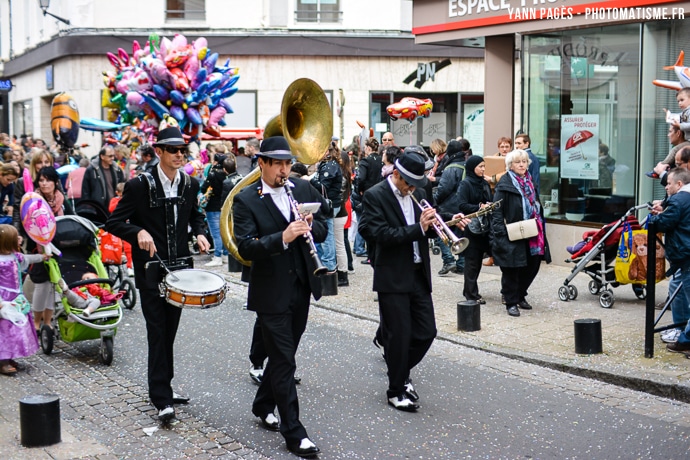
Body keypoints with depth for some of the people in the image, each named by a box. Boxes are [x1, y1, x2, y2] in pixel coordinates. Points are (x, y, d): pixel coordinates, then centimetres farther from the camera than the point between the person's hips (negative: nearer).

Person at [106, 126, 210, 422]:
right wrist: (138, 232, -26)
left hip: (180, 267, 5)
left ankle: (163, 386, 28)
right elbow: (114, 222, -8)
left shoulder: (190, 185, 5)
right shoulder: (139, 186, -10)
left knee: (170, 331, 14)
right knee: (157, 332, -5)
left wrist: (199, 233, 3)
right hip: (151, 270, -5)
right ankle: (162, 399, -2)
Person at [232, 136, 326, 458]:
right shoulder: (245, 200, -10)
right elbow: (246, 248, -19)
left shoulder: (304, 190, 6)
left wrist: (310, 227, -17)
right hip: (271, 292, -5)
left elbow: (323, 228, 6)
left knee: (282, 355, 19)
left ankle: (263, 406, 39)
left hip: (301, 288, 6)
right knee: (284, 361, -2)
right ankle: (294, 433, 4)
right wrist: (283, 237, -32)